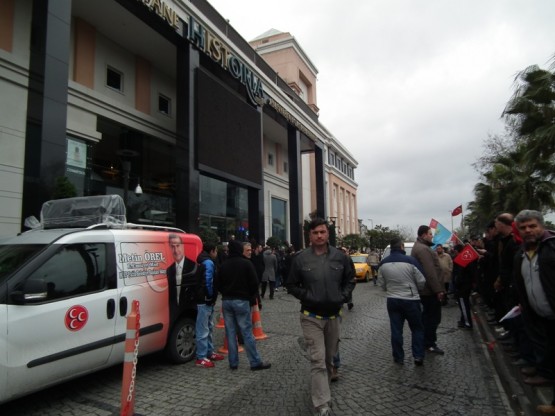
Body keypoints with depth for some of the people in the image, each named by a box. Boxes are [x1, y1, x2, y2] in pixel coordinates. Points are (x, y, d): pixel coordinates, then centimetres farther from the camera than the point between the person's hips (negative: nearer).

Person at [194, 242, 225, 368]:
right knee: (203, 330, -5)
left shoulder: (206, 262, 17)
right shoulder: (209, 263, -15)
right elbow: (208, 281, -23)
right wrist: (210, 295, -13)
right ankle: (201, 358, 1)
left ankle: (209, 352, 28)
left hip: (206, 300, 11)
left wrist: (211, 296, 9)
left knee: (209, 328, 18)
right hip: (205, 300, -11)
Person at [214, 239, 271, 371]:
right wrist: (251, 296, 7)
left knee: (230, 333, 9)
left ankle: (233, 363, 14)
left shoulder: (224, 265, 6)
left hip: (226, 301, 5)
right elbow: (254, 283, -8)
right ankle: (255, 362, 2)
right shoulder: (246, 263, -7)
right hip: (241, 301, -4)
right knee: (247, 332, -2)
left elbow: (218, 284, 9)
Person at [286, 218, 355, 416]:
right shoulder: (300, 258, -10)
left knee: (329, 358, 19)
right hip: (311, 317, -3)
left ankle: (320, 390, 41)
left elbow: (349, 281, 9)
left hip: (333, 315, 4)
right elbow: (292, 285, -1)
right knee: (318, 360, -7)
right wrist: (307, 297, -15)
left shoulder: (340, 257, -3)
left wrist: (343, 297, -8)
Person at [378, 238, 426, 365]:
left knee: (396, 330, 10)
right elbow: (421, 281, -6)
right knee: (417, 328, 13)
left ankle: (398, 357, 16)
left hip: (392, 300, 3)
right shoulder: (410, 261, -14)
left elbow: (381, 283, 6)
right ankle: (418, 356, 11)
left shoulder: (383, 263, -2)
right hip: (410, 300, -3)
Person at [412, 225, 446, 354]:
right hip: (430, 290, -11)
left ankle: (426, 341, 28)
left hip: (424, 289, 11)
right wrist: (438, 290, -23)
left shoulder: (419, 247, 16)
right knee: (434, 317, -1)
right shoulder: (423, 249, -20)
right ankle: (429, 344, 7)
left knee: (427, 315, 18)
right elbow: (430, 272, -26)